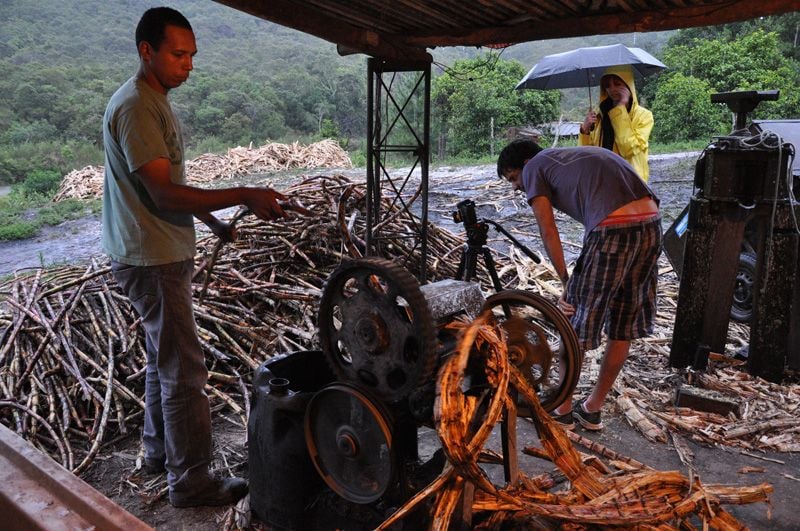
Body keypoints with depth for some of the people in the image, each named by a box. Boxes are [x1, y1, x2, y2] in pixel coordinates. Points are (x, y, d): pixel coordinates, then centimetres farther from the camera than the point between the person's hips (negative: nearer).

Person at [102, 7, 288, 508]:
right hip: (152, 260, -11)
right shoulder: (134, 107, -18)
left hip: (167, 254, 11)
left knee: (165, 358, 21)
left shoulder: (155, 101, 14)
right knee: (185, 369, -4)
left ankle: (160, 450, 38)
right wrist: (244, 196, -27)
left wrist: (214, 220, 16)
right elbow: (164, 193, -24)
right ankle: (191, 480, 10)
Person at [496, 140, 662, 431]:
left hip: (613, 230, -8)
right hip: (651, 223, 8)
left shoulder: (535, 167, 11)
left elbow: (548, 231, 2)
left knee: (574, 326, 9)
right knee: (623, 327, 17)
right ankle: (592, 409, 32)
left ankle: (562, 410, 24)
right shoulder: (581, 155, 31)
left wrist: (566, 283, 7)